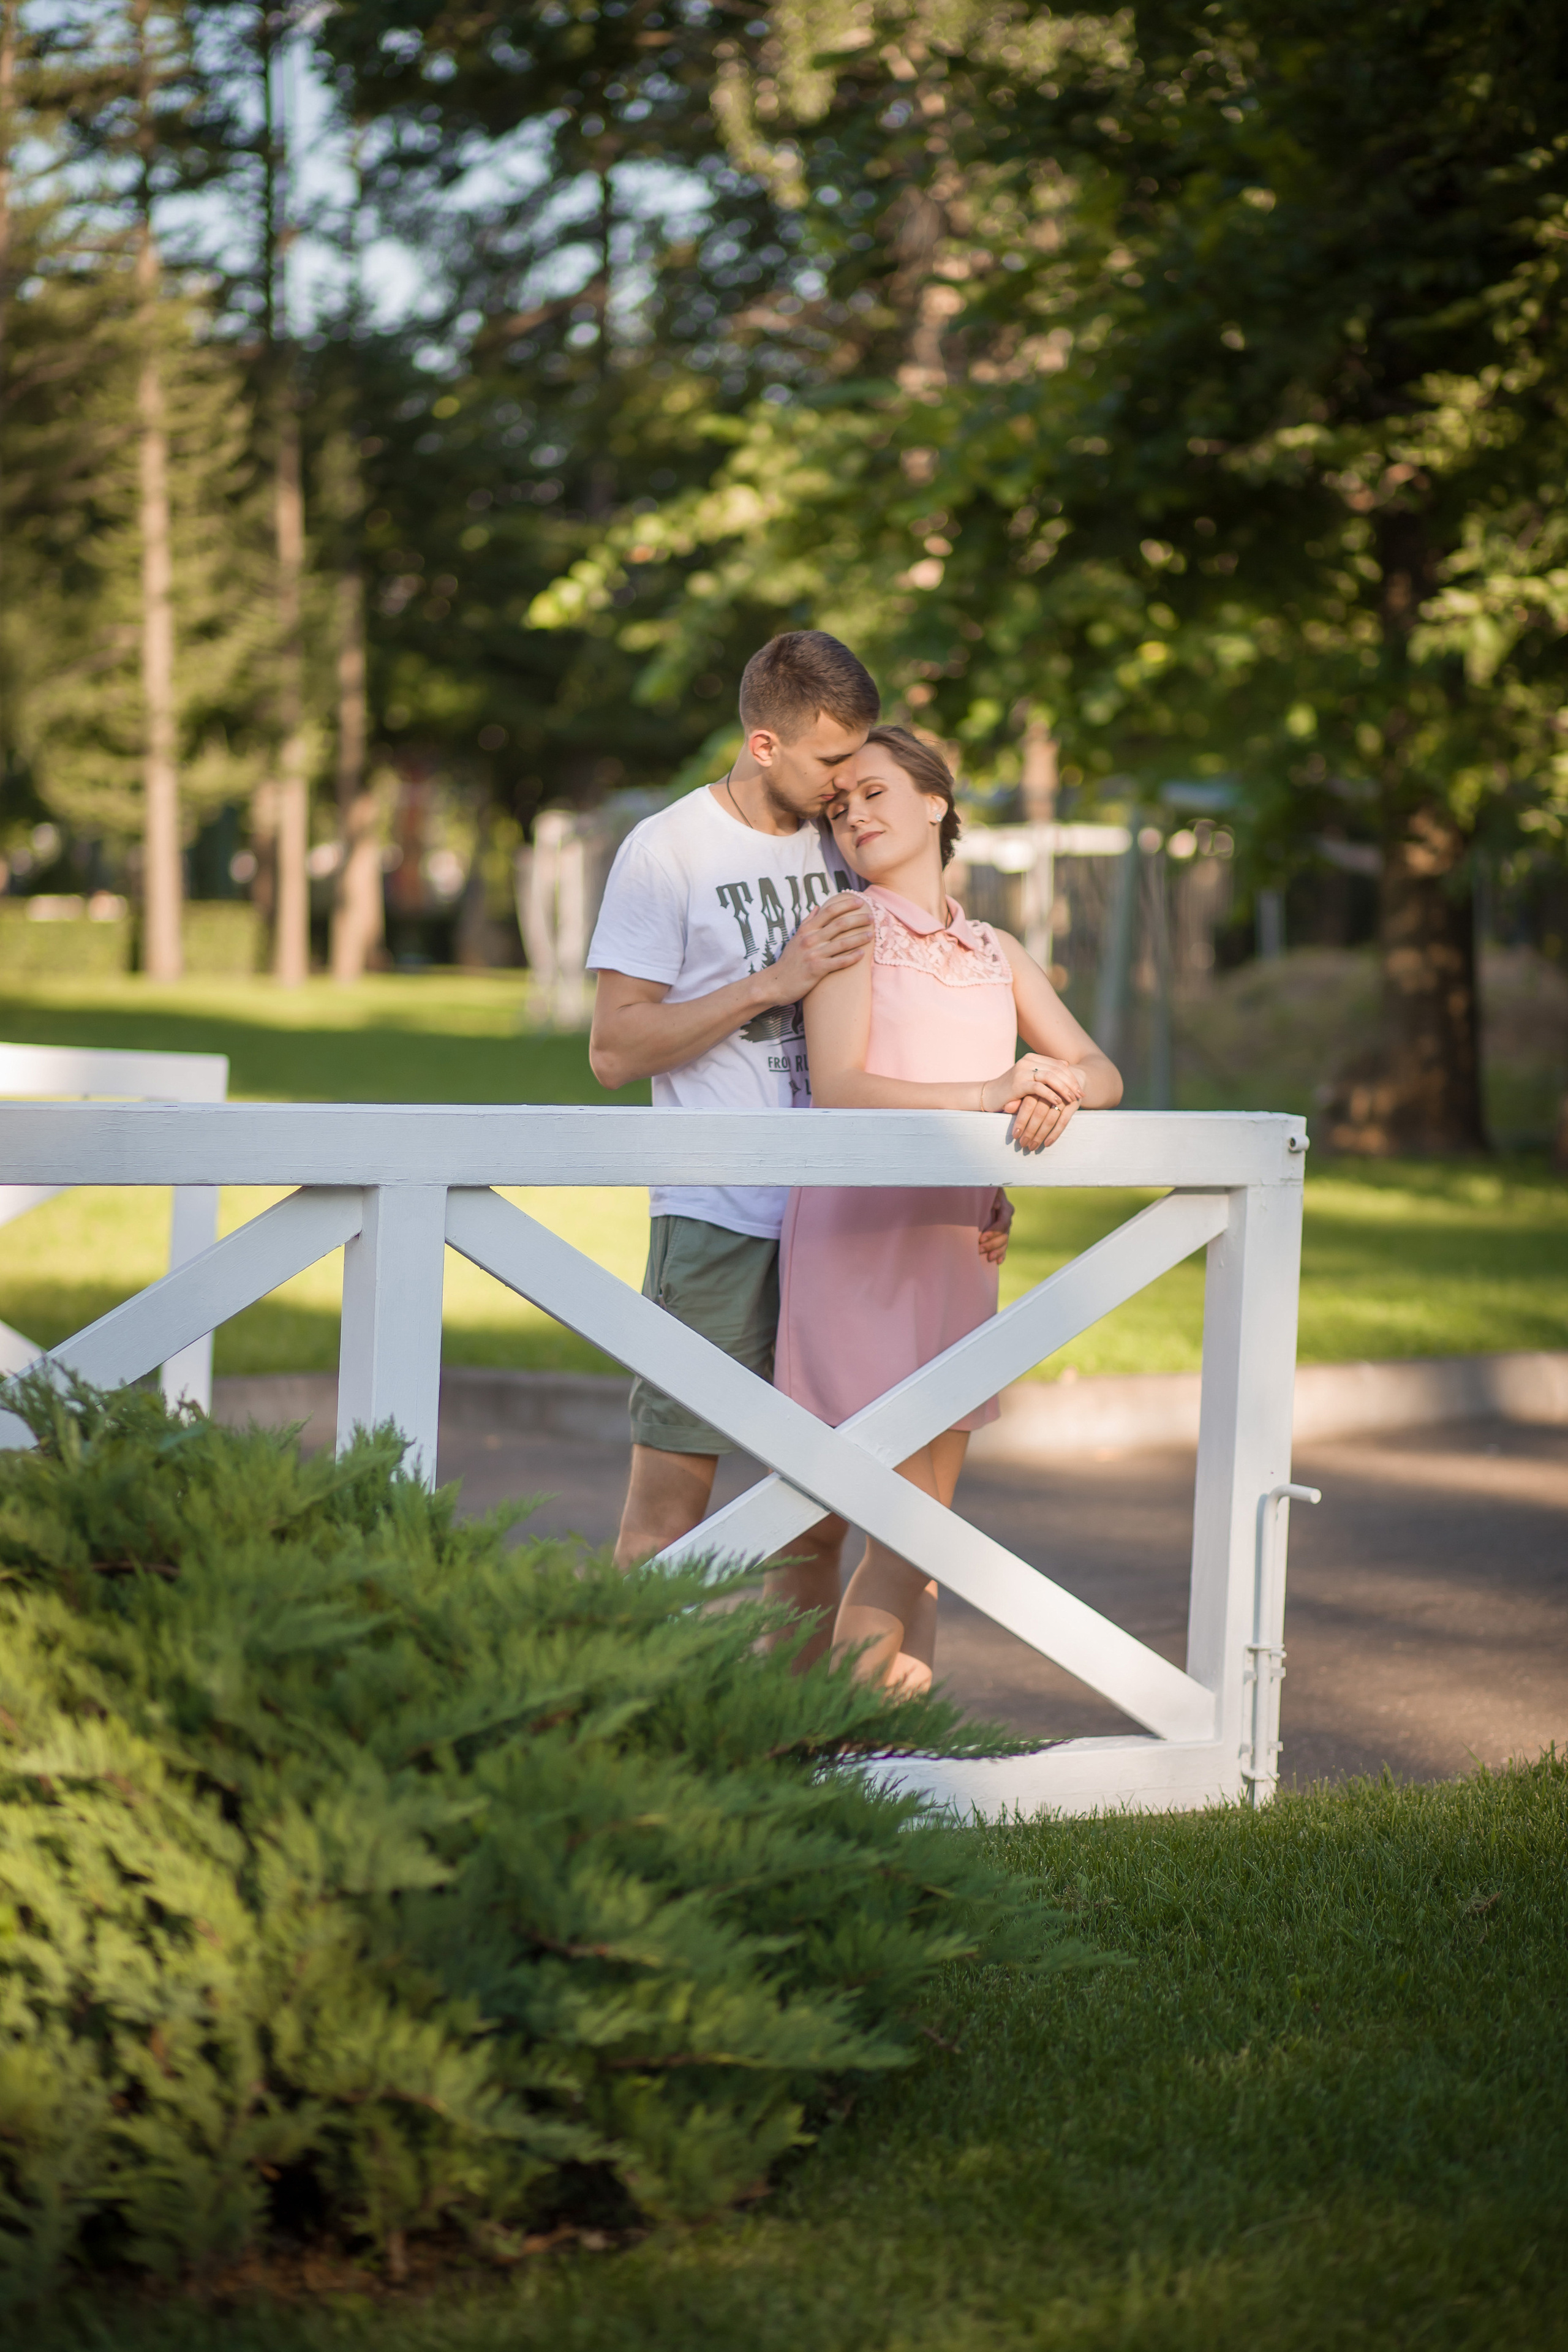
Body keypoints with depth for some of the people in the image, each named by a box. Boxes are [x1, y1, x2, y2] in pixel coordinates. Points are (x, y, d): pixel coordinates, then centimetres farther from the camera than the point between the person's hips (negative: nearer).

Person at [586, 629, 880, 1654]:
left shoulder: (842, 849, 13)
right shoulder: (668, 852, -4)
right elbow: (616, 1049, -8)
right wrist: (774, 984, -15)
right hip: (717, 1214, -5)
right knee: (673, 1493, -6)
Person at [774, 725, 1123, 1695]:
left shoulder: (997, 953, 17)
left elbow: (1100, 1070, 9)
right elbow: (838, 1087, -13)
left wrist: (1060, 1085, -15)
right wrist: (986, 1093, -24)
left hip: (957, 1243, 6)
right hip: (858, 1236, -6)